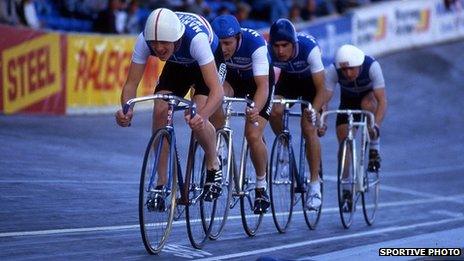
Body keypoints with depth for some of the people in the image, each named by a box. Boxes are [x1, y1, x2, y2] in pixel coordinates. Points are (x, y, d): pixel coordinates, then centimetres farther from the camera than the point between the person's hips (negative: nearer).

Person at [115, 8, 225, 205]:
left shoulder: (196, 38, -43)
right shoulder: (144, 40, -32)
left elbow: (217, 90, -47)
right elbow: (131, 84, -29)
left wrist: (202, 116, -65)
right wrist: (126, 111, -50)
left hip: (211, 60, -4)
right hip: (177, 64, 4)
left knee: (197, 119, -25)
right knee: (160, 111, -17)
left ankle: (213, 165, 6)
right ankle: (161, 184, -5)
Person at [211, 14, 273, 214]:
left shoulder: (255, 44, -38)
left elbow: (263, 85, -44)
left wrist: (255, 110, -62)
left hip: (259, 80, -3)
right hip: (233, 78, 3)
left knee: (253, 135, -16)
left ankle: (261, 187, 6)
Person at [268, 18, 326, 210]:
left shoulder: (309, 48, -38)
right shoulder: (269, 51, -30)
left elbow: (321, 89, -35)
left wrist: (314, 111, -50)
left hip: (311, 81, -3)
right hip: (288, 78, 3)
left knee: (308, 128, -17)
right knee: (275, 111, -26)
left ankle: (315, 186, -10)